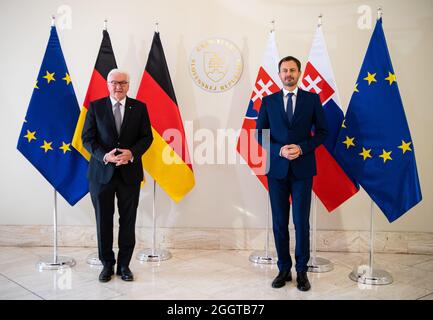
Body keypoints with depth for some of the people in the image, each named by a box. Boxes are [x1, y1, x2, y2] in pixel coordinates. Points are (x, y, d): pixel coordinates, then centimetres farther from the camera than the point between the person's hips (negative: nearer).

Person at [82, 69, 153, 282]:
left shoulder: (139, 107, 4)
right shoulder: (95, 107, 2)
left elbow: (147, 137, 3)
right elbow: (87, 138, 0)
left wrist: (132, 153, -15)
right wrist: (104, 156, -16)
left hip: (129, 172, 1)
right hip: (102, 171, 0)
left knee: (128, 221, 6)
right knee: (103, 220, 7)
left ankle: (124, 264, 19)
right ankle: (107, 264, 21)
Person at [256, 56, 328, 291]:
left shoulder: (312, 99, 4)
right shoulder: (268, 101, 6)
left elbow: (322, 131, 3)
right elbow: (260, 134, 5)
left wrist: (301, 148, -13)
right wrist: (280, 150, -12)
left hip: (302, 168, -1)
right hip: (276, 168, 1)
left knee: (301, 221, 0)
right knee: (279, 222, 6)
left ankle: (302, 271, 13)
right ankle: (283, 269, 17)